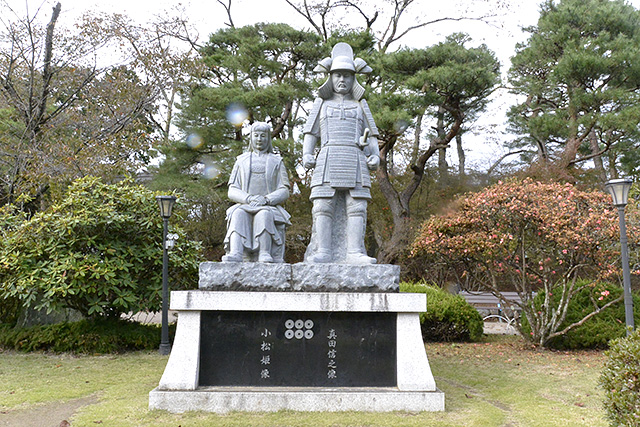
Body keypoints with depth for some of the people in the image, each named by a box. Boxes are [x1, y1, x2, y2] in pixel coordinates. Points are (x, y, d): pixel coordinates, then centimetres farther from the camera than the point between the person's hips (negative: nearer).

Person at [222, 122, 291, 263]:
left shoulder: (277, 162, 12)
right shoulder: (241, 161, 16)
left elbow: (284, 192, 2)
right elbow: (232, 192, 6)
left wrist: (265, 200, -20)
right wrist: (250, 199, -17)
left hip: (270, 210, -1)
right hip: (245, 207, 1)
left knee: (264, 216, -39)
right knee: (239, 215, -36)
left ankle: (265, 256, -53)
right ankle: (235, 255, -56)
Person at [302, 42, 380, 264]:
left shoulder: (360, 105, 22)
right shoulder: (321, 103, 21)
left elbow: (371, 136, 15)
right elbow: (310, 134, 14)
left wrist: (375, 156, -4)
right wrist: (306, 154, -5)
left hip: (355, 160, 1)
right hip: (327, 160, 0)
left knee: (356, 206, -10)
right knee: (323, 206, -12)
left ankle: (354, 252, -13)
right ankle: (323, 252, -14)